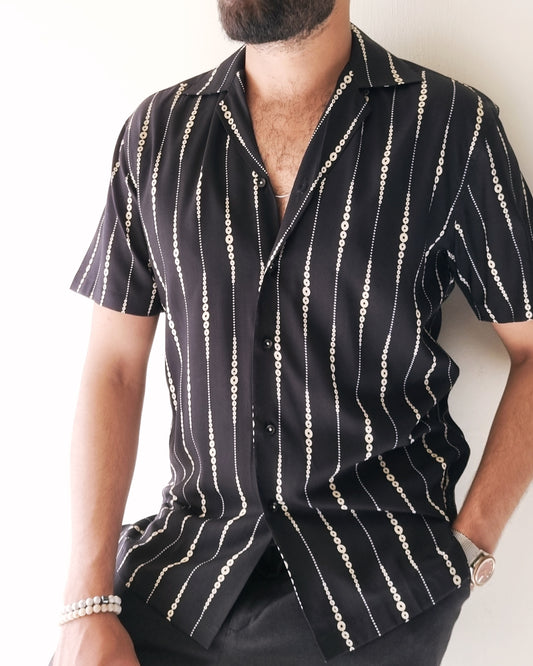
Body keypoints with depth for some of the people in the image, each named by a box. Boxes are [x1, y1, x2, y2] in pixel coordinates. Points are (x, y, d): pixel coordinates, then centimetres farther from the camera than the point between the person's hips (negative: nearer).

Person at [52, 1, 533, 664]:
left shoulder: (455, 126, -5)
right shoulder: (156, 131, 3)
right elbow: (114, 369, 1)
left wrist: (472, 543, -9)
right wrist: (88, 609, -5)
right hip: (189, 563, 3)